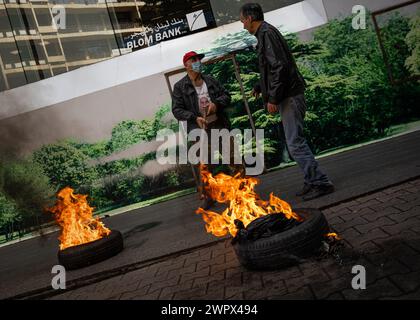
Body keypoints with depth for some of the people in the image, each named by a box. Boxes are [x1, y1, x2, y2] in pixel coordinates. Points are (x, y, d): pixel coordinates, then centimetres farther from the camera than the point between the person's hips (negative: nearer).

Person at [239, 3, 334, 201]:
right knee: (296, 141, 13)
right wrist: (259, 87, 27)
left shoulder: (266, 33, -11)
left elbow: (279, 66, -21)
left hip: (289, 96, -10)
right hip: (290, 95, 10)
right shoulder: (265, 33, 19)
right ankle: (312, 181, 19)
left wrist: (272, 98, -21)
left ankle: (321, 183, -6)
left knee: (295, 143, -10)